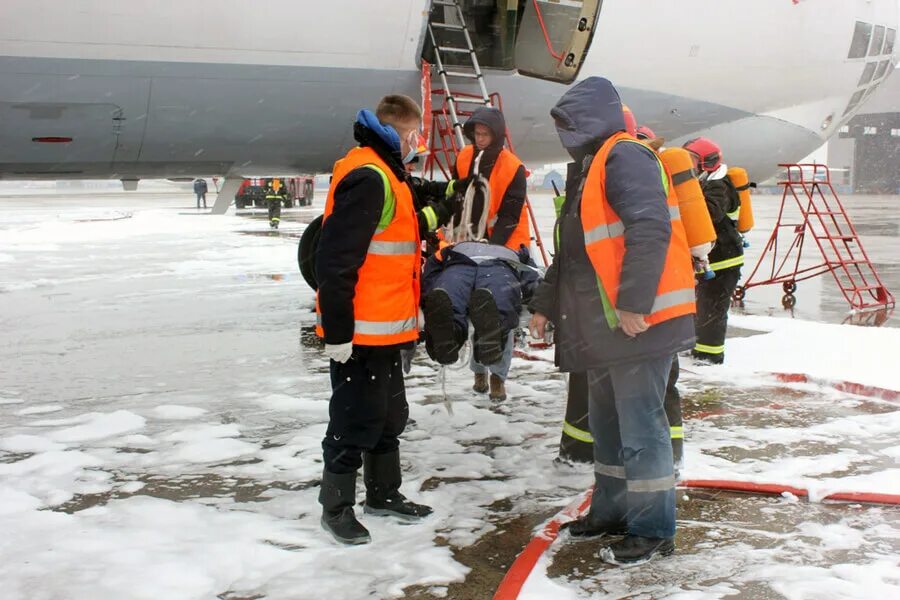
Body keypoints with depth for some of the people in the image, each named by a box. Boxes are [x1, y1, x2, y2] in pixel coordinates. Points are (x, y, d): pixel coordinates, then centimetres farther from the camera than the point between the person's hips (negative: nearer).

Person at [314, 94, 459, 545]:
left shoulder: (385, 175, 14)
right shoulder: (368, 177, -20)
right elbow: (335, 259, -25)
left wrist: (440, 212, 26)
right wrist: (337, 330, -24)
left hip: (387, 328, 11)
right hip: (360, 331, -11)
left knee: (389, 414, 20)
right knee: (356, 419, 1)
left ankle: (384, 494, 35)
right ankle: (336, 507, 15)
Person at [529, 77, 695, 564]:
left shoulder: (624, 157, -12)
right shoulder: (588, 168, 21)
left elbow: (651, 229, -25)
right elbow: (571, 252, 27)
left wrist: (633, 302, -28)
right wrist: (545, 305, 26)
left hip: (639, 320, -10)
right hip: (604, 324, 11)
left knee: (639, 426, -5)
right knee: (606, 423, 18)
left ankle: (652, 530, 5)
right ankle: (611, 511, 31)